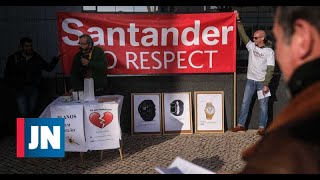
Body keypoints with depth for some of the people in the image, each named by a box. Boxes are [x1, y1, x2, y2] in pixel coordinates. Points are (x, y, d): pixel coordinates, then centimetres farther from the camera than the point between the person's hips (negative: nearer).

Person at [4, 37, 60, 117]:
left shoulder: (37, 57, 5)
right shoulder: (14, 58, 0)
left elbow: (49, 68, 7)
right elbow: (7, 75, 3)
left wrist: (56, 59, -7)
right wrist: (13, 88, -4)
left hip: (33, 89, 3)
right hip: (20, 90, -2)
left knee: (31, 113, 9)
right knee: (23, 114, -10)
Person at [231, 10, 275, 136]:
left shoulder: (269, 52, -7)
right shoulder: (251, 46, 4)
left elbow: (270, 69, -11)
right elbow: (243, 34, 1)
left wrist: (266, 85, -17)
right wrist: (238, 20, -7)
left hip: (262, 82, -4)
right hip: (250, 80, 4)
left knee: (263, 106, 2)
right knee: (245, 103, 5)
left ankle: (262, 128, 10)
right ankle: (241, 125, 13)